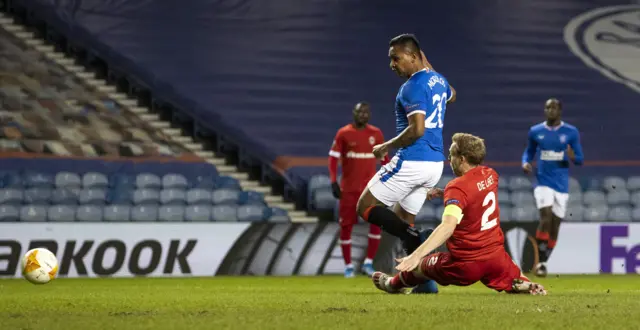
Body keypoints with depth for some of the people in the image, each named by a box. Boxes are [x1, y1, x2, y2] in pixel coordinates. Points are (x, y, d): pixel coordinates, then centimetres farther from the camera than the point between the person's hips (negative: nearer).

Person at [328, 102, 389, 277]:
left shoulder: (376, 133, 4)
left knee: (376, 222, -11)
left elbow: (384, 158, 11)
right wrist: (334, 182, -13)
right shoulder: (343, 133, -3)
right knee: (346, 225, 1)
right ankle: (348, 266, 13)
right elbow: (333, 158, -3)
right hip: (348, 188, -1)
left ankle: (368, 263, -1)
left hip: (370, 187, 1)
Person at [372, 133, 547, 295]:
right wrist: (444, 193, 11)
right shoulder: (490, 175, 1)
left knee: (418, 266, 21)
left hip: (465, 267, -5)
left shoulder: (457, 187, -20)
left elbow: (448, 227, -35)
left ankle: (393, 284, 45)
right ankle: (527, 287, -4)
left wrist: (416, 255, -44)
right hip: (496, 257, 5)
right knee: (518, 285, 27)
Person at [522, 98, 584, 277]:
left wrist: (572, 158, -20)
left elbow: (580, 159, 4)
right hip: (543, 182, -1)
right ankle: (541, 261, -13)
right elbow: (529, 152, 16)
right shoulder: (535, 131, 3)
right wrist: (525, 163, -7)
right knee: (546, 217, -20)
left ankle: (543, 262, 18)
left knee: (555, 224, 3)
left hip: (561, 184, 1)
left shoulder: (571, 132, 0)